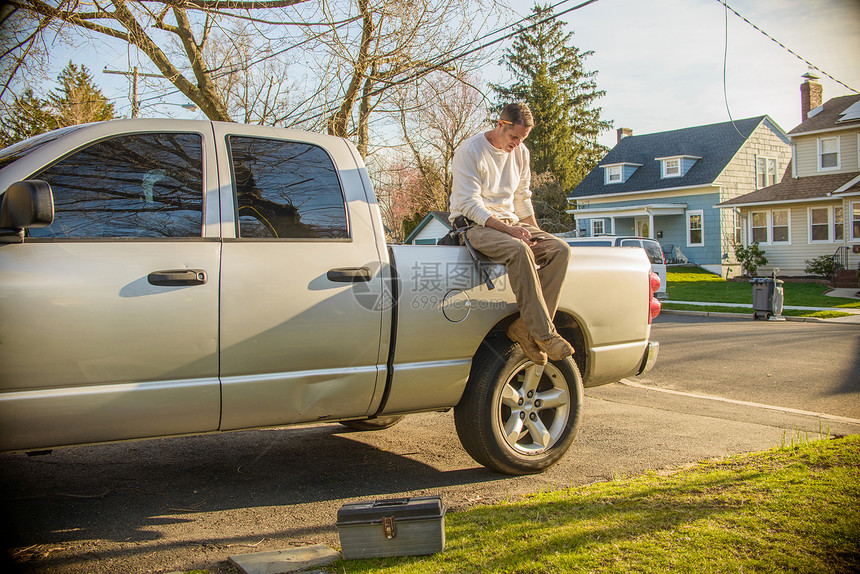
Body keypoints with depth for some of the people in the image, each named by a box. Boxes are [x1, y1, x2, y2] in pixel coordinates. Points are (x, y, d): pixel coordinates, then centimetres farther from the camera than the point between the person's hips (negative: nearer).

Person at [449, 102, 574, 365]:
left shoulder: (521, 153, 14)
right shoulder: (469, 151, -8)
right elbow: (470, 203, -15)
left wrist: (535, 234, 7)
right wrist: (507, 228, -25)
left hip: (510, 223, 7)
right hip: (474, 225, -7)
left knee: (560, 249, -18)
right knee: (519, 250, -37)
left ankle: (524, 326, -25)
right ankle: (543, 333, -35)